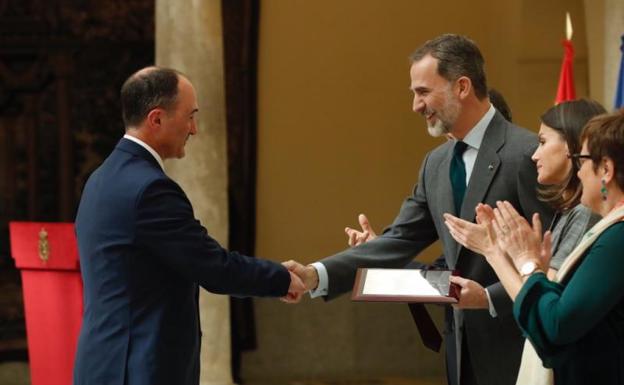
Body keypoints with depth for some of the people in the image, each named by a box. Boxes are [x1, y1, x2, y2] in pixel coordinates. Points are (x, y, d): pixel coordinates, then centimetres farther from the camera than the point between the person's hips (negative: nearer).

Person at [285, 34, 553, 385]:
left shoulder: (527, 153, -14)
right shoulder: (437, 163, 11)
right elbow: (398, 242, 6)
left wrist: (490, 298, -23)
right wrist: (316, 275, -5)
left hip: (517, 348, -7)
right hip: (463, 349, 7)